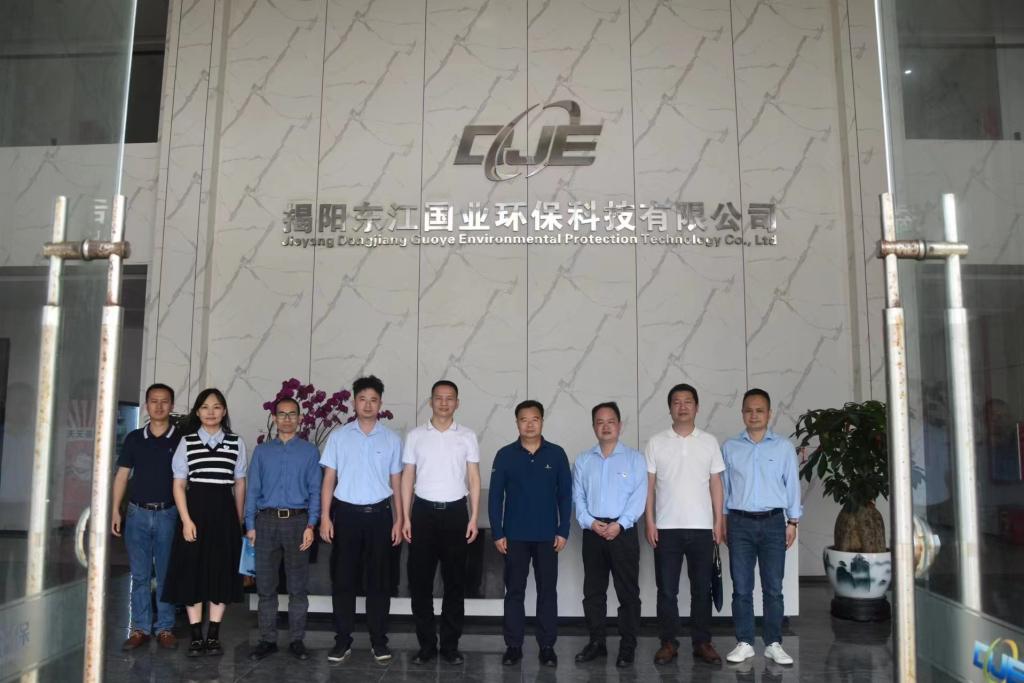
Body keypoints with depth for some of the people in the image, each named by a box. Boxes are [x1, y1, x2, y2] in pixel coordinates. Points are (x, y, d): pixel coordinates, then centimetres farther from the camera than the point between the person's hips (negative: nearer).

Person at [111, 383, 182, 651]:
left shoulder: (181, 440, 1)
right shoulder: (134, 438, 7)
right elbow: (122, 475, 9)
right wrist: (115, 511, 2)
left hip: (168, 514, -2)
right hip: (137, 513, 2)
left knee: (166, 575, 4)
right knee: (139, 575, 6)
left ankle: (165, 628, 13)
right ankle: (140, 628, 15)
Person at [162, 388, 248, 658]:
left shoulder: (236, 443, 4)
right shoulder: (187, 442, 2)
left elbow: (239, 484, 8)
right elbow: (179, 484, 0)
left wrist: (239, 520, 7)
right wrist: (186, 520, -9)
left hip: (223, 510, 1)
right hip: (195, 508, -1)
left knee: (221, 571, 5)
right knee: (193, 571, 3)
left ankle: (213, 635, 16)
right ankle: (196, 636, 14)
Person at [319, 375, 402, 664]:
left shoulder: (392, 439, 4)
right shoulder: (338, 436, 3)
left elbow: (396, 483, 7)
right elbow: (329, 480, 3)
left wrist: (398, 520, 3)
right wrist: (324, 517, -4)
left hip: (379, 513, 0)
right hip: (346, 512, 0)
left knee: (378, 580, 6)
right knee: (343, 579, 4)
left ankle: (378, 640, 16)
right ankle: (343, 640, 15)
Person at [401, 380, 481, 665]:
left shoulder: (467, 436, 3)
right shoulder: (415, 436, 4)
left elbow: (474, 479, 4)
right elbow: (407, 478, 5)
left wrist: (474, 518, -3)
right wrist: (405, 518, -1)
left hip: (455, 512, 0)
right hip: (423, 511, 0)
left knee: (455, 581, 5)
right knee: (420, 580, 4)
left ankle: (450, 644, 16)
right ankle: (426, 644, 16)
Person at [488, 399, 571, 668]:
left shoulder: (556, 454, 0)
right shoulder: (505, 455, -1)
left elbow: (565, 494, 2)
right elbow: (495, 496, 0)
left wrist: (563, 531, -3)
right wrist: (497, 533, -4)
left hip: (547, 536, 0)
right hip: (514, 536, 0)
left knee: (547, 591, 7)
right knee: (514, 591, 7)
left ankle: (547, 646, 17)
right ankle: (513, 646, 17)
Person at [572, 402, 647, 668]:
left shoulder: (634, 458, 1)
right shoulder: (583, 460, 10)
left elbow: (639, 497, -6)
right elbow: (577, 497, 5)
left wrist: (619, 524, -16)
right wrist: (590, 522, -10)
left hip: (623, 532, -3)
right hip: (592, 532, 3)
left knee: (628, 592, 2)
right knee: (593, 591, 9)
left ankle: (627, 647, 11)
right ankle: (596, 643, 20)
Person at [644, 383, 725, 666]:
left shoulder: (709, 441, 5)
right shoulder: (656, 443, 1)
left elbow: (716, 484, 6)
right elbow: (648, 485, 1)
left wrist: (718, 522, 1)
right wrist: (649, 522, -5)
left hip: (701, 527, 1)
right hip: (667, 527, -1)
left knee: (702, 589, 8)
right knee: (667, 589, 5)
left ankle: (702, 642, 19)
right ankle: (668, 642, 15)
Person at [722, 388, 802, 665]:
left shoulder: (784, 446, 3)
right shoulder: (730, 447, 5)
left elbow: (792, 484, 5)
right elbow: (723, 485, 8)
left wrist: (792, 521, 3)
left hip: (773, 522, 0)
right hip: (740, 522, 1)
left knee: (773, 588, 4)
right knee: (741, 588, 4)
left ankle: (774, 644, 15)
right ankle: (744, 643, 13)